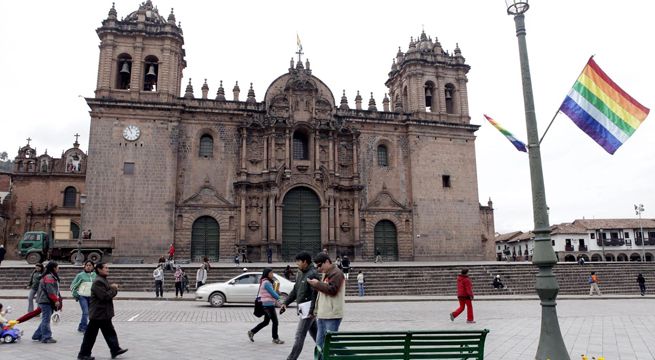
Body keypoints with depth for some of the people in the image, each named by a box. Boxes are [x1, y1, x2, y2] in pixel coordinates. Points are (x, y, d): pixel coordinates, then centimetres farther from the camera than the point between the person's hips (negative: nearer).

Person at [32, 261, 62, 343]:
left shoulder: (52, 277, 18)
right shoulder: (49, 277, -16)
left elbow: (55, 290, 23)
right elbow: (50, 291, -21)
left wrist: (58, 300, 20)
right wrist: (56, 300, -18)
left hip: (47, 301, 11)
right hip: (46, 301, -11)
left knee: (45, 319, 16)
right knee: (46, 319, -6)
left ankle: (37, 336, 24)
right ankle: (46, 337, -2)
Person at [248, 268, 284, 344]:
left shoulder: (267, 282, 14)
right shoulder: (266, 283, -17)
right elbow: (273, 293, -17)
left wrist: (275, 298, 0)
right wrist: (278, 297, 1)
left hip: (267, 305, 10)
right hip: (268, 304, -10)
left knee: (266, 322, 17)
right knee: (275, 322, -1)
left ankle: (252, 332, 22)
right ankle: (275, 339, 10)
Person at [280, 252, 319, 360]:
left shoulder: (313, 274, -15)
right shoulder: (300, 273, 13)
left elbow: (315, 294, -20)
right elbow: (295, 290, 19)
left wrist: (311, 311, -22)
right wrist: (286, 303, 12)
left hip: (308, 308, -9)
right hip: (303, 308, 9)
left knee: (299, 336, -5)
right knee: (315, 334, 16)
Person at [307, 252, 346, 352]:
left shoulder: (336, 273, -10)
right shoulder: (325, 274, 20)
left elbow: (332, 289, -20)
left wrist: (317, 283, -13)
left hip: (332, 316, -10)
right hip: (322, 315, 10)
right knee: (320, 344, 13)